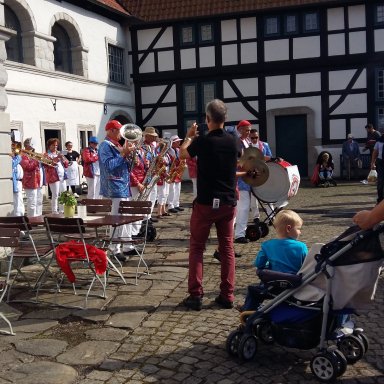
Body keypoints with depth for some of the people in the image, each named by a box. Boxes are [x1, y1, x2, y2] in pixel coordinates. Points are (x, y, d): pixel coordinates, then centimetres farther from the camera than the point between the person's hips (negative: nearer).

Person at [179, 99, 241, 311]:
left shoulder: (202, 141, -12)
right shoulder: (233, 141, -1)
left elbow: (182, 154, 8)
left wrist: (189, 136, 24)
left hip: (205, 203, -3)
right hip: (228, 202, 3)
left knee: (197, 247, 7)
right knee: (227, 248, 10)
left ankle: (195, 295, 6)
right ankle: (227, 295, 11)